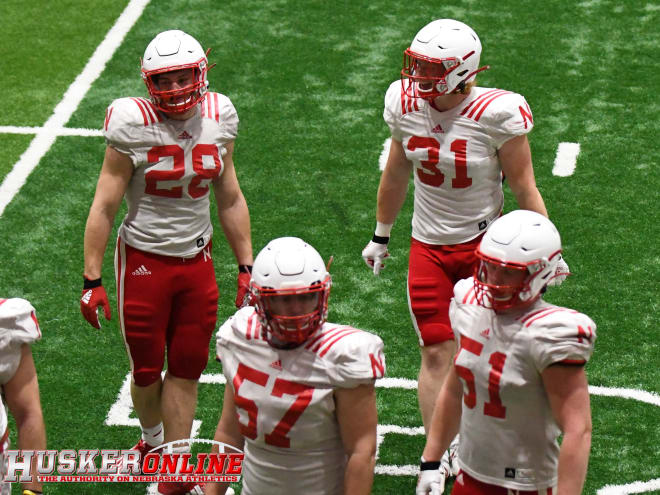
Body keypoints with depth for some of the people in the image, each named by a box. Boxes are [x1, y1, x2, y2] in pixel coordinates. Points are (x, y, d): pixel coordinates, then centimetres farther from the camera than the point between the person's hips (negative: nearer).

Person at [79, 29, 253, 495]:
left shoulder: (217, 121, -1)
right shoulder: (134, 127, -14)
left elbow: (231, 200, 9)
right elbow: (104, 207, -10)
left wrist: (247, 267, 9)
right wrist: (93, 280, -11)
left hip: (197, 262, 3)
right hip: (144, 261, -3)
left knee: (187, 370, 9)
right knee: (147, 370, 9)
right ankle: (153, 439, 40)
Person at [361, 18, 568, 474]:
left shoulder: (498, 115, -20)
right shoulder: (406, 103, -6)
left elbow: (524, 188, -10)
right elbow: (397, 172, 10)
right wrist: (381, 235, 19)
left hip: (485, 244, -3)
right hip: (429, 245, 3)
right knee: (437, 355, 1)